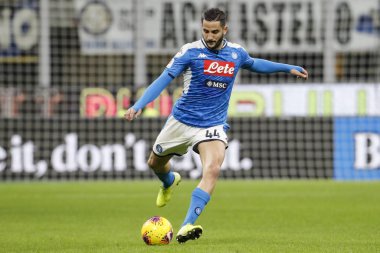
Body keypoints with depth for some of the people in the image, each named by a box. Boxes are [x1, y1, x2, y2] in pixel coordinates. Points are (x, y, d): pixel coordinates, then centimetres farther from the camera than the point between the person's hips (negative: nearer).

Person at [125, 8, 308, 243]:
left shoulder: (236, 53, 0)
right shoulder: (191, 51, -12)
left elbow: (255, 64, 24)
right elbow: (164, 79, -16)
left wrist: (289, 68, 25)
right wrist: (139, 106, -27)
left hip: (213, 125, 0)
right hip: (181, 120, 0)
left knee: (213, 169, -27)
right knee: (155, 163, 19)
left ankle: (187, 226, -32)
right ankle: (170, 182, 59)